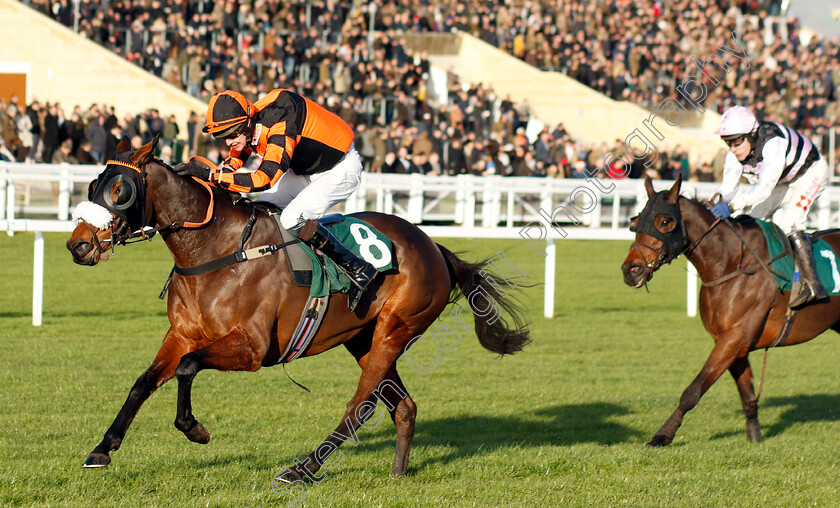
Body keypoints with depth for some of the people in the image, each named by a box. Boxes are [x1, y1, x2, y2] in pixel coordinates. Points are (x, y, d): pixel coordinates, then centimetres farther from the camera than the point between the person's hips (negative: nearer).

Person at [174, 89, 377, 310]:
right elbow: (233, 165, 4)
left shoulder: (280, 126, -36)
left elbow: (263, 179, -44)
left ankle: (358, 269, -18)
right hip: (305, 170, 9)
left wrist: (210, 174, -45)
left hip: (341, 169, -9)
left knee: (292, 218, -26)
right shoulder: (247, 127, -10)